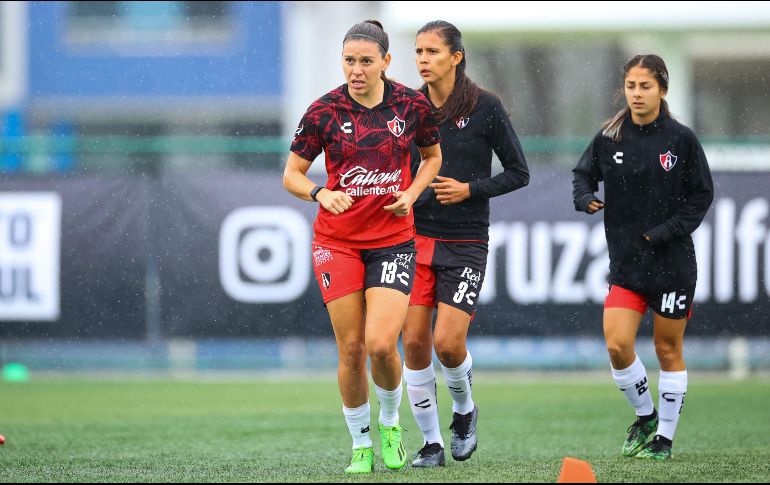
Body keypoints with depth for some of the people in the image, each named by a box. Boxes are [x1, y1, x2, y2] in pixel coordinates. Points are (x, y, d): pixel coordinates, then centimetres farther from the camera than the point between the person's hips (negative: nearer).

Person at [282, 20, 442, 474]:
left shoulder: (414, 104, -3)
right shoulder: (323, 111, -6)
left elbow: (433, 155, 15)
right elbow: (292, 174, 1)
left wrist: (411, 193, -3)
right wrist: (321, 193, -19)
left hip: (393, 238, 0)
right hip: (337, 241, 0)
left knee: (381, 344, -14)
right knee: (351, 348, -2)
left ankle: (390, 423, 15)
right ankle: (361, 444, 16)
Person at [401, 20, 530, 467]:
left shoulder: (485, 107, -5)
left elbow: (519, 173, -1)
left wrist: (470, 189, -14)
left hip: (465, 242, -3)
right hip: (416, 236, 3)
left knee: (448, 342, -12)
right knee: (414, 342, -3)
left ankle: (464, 410, 19)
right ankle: (431, 442, 9)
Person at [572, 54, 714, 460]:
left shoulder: (680, 139, -6)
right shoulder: (609, 137, 1)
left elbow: (701, 195, 0)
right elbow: (584, 173, 15)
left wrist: (667, 230, -12)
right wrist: (584, 197, -7)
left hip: (672, 260, -2)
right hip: (626, 260, 2)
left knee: (668, 350, 6)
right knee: (617, 345, -12)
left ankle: (664, 437, 18)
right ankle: (644, 415, 13)